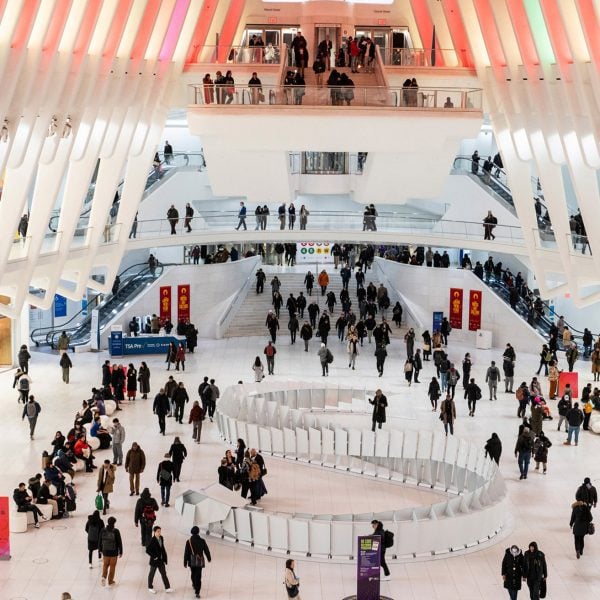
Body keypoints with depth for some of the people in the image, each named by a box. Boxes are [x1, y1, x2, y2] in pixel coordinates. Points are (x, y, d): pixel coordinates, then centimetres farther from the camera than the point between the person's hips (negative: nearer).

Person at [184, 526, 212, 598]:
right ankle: (197, 592, -8)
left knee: (193, 574, 26)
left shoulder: (189, 541, -9)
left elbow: (186, 553, -7)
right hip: (200, 561, -1)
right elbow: (206, 551, 2)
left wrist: (185, 563, 1)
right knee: (198, 577, -1)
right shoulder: (202, 541, -8)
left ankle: (194, 585, 48)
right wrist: (209, 558, 20)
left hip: (191, 561, 1)